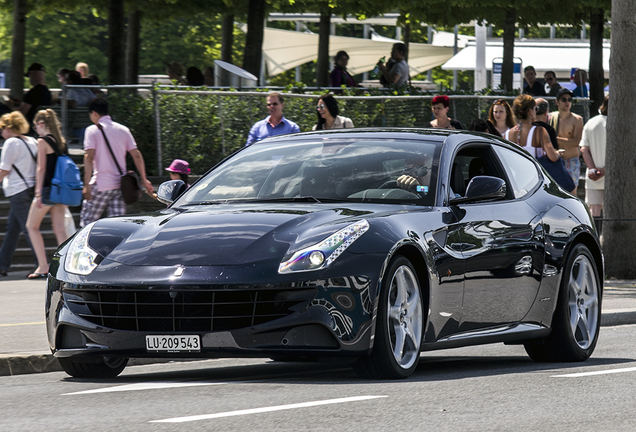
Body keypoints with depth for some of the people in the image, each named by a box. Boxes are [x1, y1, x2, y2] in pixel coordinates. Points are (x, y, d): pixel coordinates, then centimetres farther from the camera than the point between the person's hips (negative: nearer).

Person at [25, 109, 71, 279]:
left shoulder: (43, 141, -10)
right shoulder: (61, 141, 11)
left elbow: (41, 168, -13)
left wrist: (38, 194, -13)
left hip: (47, 189, -7)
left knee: (32, 226, 5)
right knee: (59, 228, 5)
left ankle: (43, 266, -1)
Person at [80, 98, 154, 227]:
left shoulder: (93, 130, -4)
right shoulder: (123, 130, 10)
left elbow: (89, 157, -13)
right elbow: (137, 155, 9)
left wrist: (87, 184, -16)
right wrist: (144, 179, 14)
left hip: (101, 185, -5)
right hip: (120, 184, 5)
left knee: (87, 221, 3)